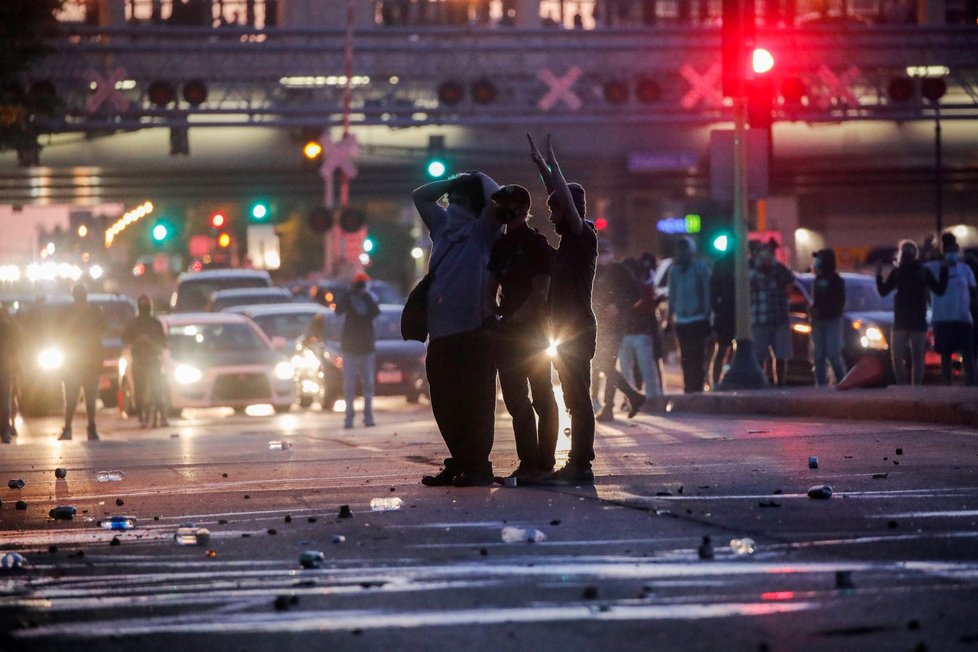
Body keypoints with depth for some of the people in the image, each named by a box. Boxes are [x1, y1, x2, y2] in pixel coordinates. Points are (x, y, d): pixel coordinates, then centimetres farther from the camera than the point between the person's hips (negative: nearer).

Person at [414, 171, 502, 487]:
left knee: (474, 403, -5)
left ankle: (478, 466, -1)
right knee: (445, 405, 9)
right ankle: (459, 462, 18)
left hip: (473, 333, -7)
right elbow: (421, 196, 28)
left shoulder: (482, 232, -1)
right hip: (441, 334, 7)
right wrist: (454, 181, 17)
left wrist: (480, 179, 1)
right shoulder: (444, 226, 17)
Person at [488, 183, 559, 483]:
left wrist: (512, 321, -21)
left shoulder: (536, 244, -8)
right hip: (507, 332, 8)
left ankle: (544, 462, -5)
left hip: (532, 331, -8)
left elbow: (539, 293, -14)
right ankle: (528, 461, 13)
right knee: (516, 400, 8)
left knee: (542, 399, -5)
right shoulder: (500, 245, 15)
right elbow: (493, 287, 19)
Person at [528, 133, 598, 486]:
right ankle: (578, 463, 13)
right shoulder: (569, 240, 14)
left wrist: (552, 165, -17)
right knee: (575, 398, 10)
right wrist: (542, 166, 27)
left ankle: (581, 465, -13)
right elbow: (560, 200, 26)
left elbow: (568, 201, -23)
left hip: (576, 331, -9)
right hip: (566, 330, 9)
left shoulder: (584, 236, -9)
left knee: (577, 397, -11)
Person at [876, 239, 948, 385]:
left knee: (917, 357, 0)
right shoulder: (896, 272, 9)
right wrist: (879, 276, -6)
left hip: (918, 321, -2)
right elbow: (883, 291, 8)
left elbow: (939, 290, 1)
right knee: (897, 356, -6)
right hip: (900, 320, 2)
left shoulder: (923, 271, 5)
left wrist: (944, 270, -8)